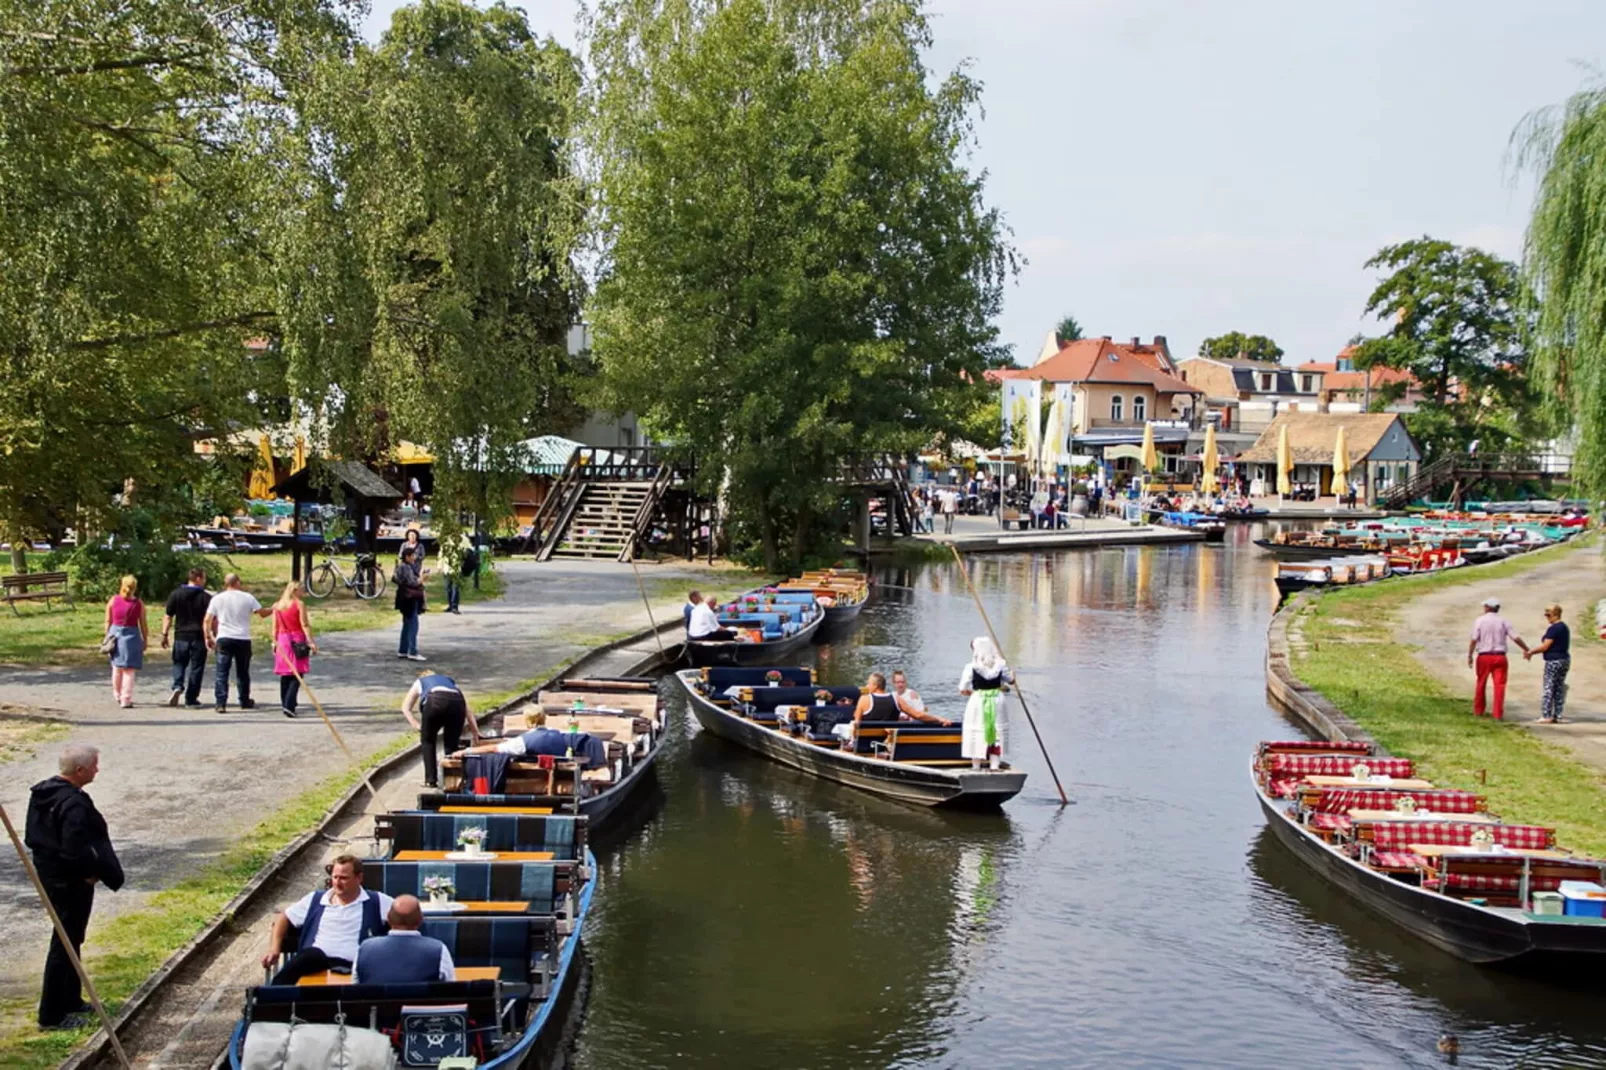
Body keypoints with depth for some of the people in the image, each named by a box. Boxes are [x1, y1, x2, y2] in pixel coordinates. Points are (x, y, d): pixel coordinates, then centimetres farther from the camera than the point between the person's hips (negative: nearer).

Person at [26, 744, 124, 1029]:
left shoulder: (42, 792, 5)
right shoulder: (74, 805, -26)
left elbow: (33, 836, 13)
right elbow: (76, 852, -31)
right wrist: (92, 871, -13)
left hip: (50, 875, 10)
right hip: (71, 883, -10)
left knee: (69, 940, 22)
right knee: (65, 944, 0)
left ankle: (70, 1001, 34)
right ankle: (52, 1015, 7)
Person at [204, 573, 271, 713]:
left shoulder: (217, 599, 2)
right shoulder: (247, 597, -1)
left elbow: (208, 620, 1)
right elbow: (262, 613, 2)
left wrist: (208, 637, 10)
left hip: (224, 639, 0)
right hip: (243, 639, 0)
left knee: (221, 673, 0)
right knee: (243, 672, 16)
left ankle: (221, 703, -11)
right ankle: (245, 701, 26)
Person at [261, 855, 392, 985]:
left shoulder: (375, 902, 12)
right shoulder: (315, 899, 22)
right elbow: (284, 918, 28)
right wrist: (274, 948, 12)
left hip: (350, 964, -2)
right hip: (316, 957, 2)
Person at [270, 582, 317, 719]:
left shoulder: (277, 605, 9)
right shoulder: (299, 604, -7)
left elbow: (275, 627, 10)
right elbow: (305, 625, -12)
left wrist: (274, 642, 17)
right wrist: (311, 642, -12)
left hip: (282, 640, 6)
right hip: (297, 640, -6)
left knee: (285, 674, 14)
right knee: (297, 675, -5)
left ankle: (284, 704, 19)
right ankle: (289, 705, -17)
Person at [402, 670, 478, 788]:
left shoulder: (420, 682, 38)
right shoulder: (451, 681, 42)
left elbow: (405, 708, 28)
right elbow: (467, 711, 34)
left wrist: (417, 725, 19)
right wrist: (476, 733, 32)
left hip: (435, 701, -2)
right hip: (456, 702, 2)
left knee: (427, 740, 18)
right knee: (452, 743, 18)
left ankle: (431, 780, 12)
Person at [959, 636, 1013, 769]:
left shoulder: (971, 667, -13)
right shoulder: (1000, 665, -3)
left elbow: (962, 689, -10)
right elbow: (1011, 680, 12)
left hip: (978, 702, -3)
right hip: (996, 701, 3)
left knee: (976, 733, 6)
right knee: (996, 731, 14)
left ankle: (976, 766, 8)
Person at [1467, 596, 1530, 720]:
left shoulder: (1480, 621, -3)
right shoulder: (1503, 621, 2)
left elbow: (1474, 640, -9)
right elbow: (1516, 638, -2)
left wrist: (1470, 656, -4)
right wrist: (1526, 649, 11)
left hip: (1484, 656, 0)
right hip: (1500, 656, 0)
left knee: (1481, 684, 13)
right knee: (1499, 685, 1)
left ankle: (1478, 711, 23)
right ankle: (1498, 713, -4)